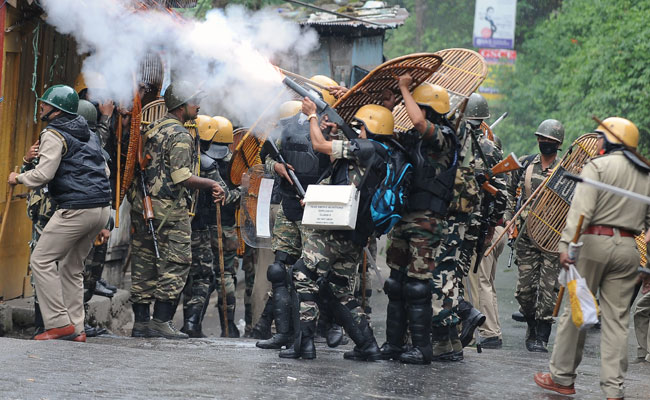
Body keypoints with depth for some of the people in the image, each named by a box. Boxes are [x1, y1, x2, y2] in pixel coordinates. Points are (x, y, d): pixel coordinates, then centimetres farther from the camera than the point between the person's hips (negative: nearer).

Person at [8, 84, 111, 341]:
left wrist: (18, 178, 3)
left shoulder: (54, 135, -6)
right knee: (72, 268, 15)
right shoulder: (89, 135, 20)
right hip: (102, 208, 9)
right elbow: (104, 171, 24)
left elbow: (44, 174, -14)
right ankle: (76, 329, 10)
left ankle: (59, 323, -9)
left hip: (76, 210, -9)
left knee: (41, 260, -2)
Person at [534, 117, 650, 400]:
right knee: (617, 318, 5)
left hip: (595, 241, -5)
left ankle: (562, 377, 13)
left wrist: (567, 244, -20)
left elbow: (581, 209, -15)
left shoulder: (598, 166, -5)